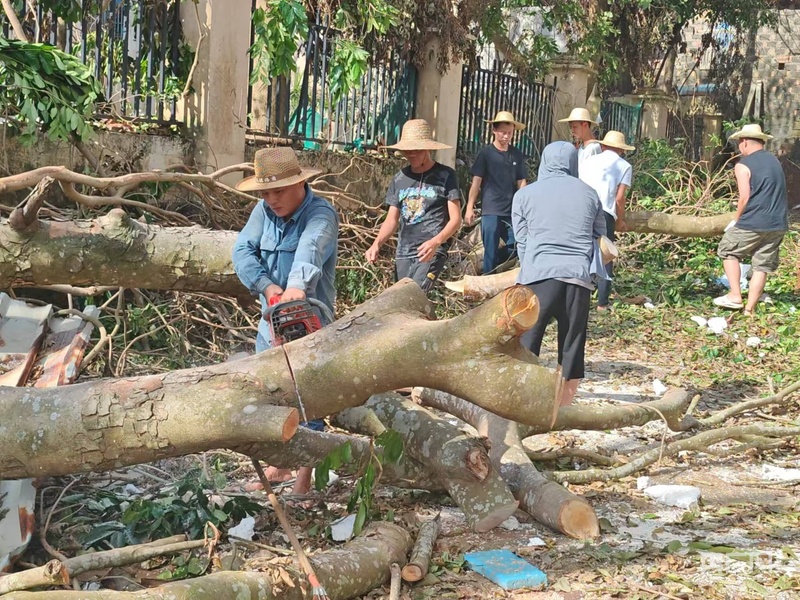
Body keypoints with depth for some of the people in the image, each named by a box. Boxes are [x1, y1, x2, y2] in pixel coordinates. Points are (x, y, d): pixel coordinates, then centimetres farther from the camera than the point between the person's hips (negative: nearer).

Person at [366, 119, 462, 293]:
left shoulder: (445, 175, -3)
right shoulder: (400, 178, 12)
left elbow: (455, 219, -6)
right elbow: (391, 220, 15)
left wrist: (435, 242, -24)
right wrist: (377, 244, -5)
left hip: (432, 251, -6)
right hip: (403, 252, 6)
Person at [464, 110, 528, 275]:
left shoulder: (517, 155, 9)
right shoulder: (486, 153, -1)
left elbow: (521, 182, 11)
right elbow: (476, 181, -2)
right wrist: (469, 207, -7)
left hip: (512, 211, 4)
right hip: (490, 210, -3)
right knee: (491, 252, -1)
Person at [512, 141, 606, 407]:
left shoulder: (525, 194, 7)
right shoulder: (589, 194, 12)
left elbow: (522, 241, 9)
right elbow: (599, 235, 14)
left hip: (539, 275, -2)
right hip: (579, 277, 2)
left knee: (526, 344, 4)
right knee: (573, 346, 8)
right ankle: (564, 411, 12)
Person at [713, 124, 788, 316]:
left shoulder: (743, 165, -7)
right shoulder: (774, 161, 15)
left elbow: (745, 198, -12)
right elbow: (778, 194, 18)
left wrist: (736, 220, 1)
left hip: (753, 224, -6)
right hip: (778, 225, 6)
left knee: (728, 251, 15)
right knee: (762, 266, 8)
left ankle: (735, 296, 7)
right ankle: (749, 310, 9)